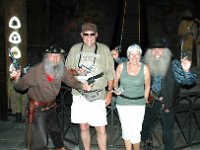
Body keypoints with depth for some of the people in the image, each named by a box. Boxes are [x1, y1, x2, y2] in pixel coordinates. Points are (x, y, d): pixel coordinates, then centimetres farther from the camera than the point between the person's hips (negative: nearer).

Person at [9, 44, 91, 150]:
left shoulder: (61, 69, -14)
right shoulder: (36, 70, -27)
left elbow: (71, 80, 0)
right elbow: (21, 86, -20)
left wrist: (81, 86, -19)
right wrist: (17, 79, -43)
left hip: (51, 105, 6)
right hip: (37, 108, -6)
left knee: (55, 130, 29)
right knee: (39, 139, -4)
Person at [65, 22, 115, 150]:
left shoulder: (104, 49, 5)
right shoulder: (75, 49, 10)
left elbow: (110, 73, 5)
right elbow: (67, 70, 12)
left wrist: (109, 93, 0)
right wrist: (76, 72, -9)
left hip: (98, 96, -2)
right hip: (79, 95, 2)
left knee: (101, 129, -5)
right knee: (83, 127, 11)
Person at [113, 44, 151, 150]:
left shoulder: (144, 68, -6)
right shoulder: (121, 67, -5)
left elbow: (147, 86, 6)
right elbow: (115, 81, 10)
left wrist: (144, 101, 9)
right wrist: (116, 89, -9)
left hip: (138, 104, -1)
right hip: (122, 102, 2)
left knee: (135, 133, -5)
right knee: (126, 130, 13)